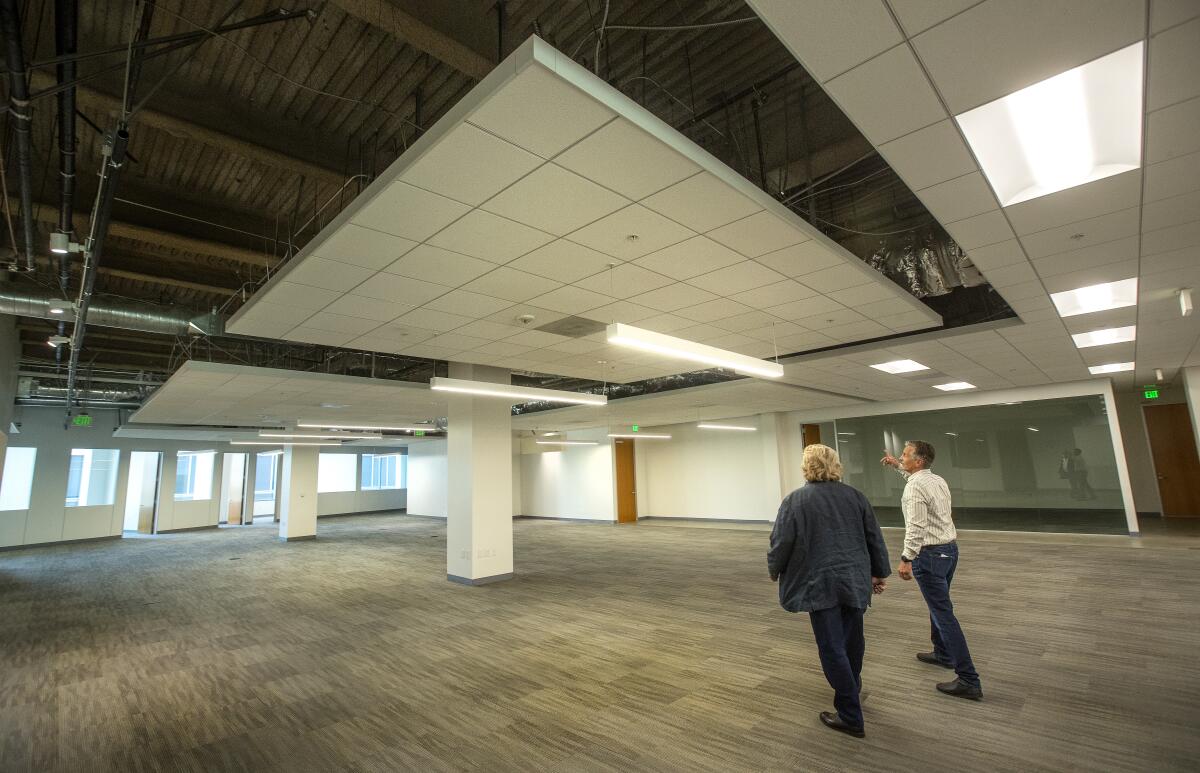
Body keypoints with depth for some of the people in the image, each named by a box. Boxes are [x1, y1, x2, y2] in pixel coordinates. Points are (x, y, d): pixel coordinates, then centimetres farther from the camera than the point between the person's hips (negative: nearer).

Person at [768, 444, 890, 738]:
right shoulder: (855, 496, 3)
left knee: (832, 648, 4)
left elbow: (781, 543, -11)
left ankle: (851, 718, 11)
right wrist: (879, 573, 19)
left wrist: (774, 571, 6)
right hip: (856, 581, 6)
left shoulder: (795, 500, -11)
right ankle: (852, 688, 45)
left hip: (820, 584, -5)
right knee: (853, 639, 23)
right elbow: (875, 538, 9)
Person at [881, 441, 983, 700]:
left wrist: (905, 559, -22)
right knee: (938, 605, 25)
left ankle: (968, 680, 1)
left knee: (943, 614, -4)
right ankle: (943, 654, 41)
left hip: (929, 554, -10)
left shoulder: (914, 488, -21)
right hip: (949, 548, 10)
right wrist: (896, 464, 36)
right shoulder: (938, 479, 6)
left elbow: (916, 528, -25)